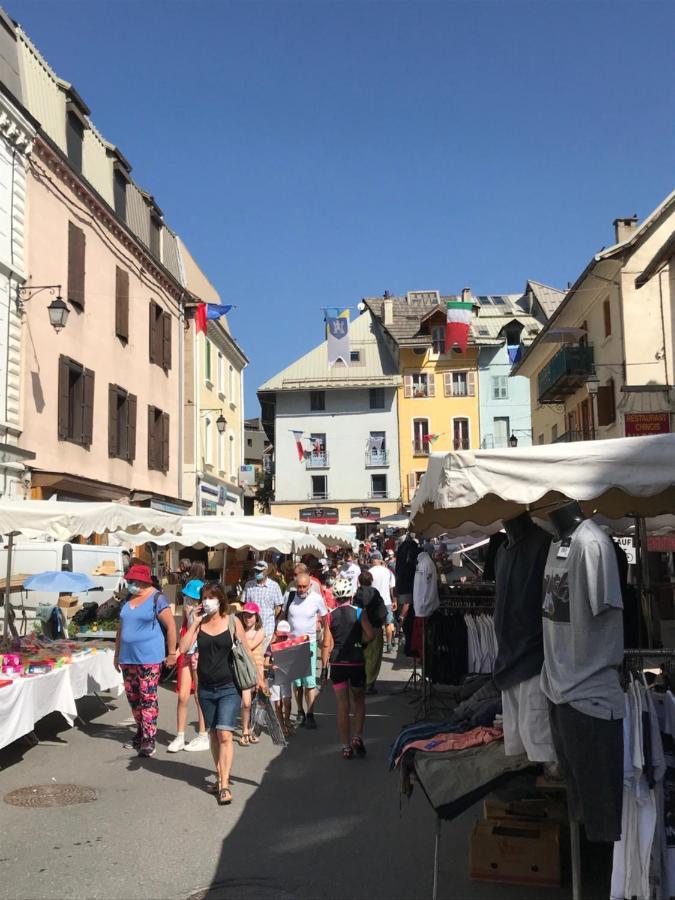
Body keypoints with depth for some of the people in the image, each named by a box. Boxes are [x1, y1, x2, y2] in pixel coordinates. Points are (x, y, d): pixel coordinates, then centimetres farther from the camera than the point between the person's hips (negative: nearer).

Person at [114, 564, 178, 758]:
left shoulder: (157, 599, -8)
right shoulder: (128, 599, 13)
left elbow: (171, 625, -9)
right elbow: (121, 628, 20)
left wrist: (171, 653, -10)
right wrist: (117, 654, 20)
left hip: (149, 658, -7)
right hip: (128, 657, 7)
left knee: (148, 698, -8)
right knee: (132, 696, 13)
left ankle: (149, 740, -5)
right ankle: (141, 732, 29)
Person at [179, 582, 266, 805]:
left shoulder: (232, 622, -5)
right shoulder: (198, 624, 1)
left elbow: (246, 651, 2)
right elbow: (183, 647, -12)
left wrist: (257, 677, 4)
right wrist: (195, 623, -13)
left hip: (229, 688, -4)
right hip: (206, 688, 4)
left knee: (224, 735, -12)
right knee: (213, 734, 15)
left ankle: (224, 785, -9)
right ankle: (220, 775, 31)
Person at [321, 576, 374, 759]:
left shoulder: (330, 616, -2)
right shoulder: (359, 612, -5)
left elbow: (327, 645, -4)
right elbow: (371, 635, -13)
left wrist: (323, 668, 2)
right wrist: (358, 641, 7)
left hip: (337, 664, 1)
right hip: (356, 662, -1)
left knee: (342, 706, 7)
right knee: (359, 700, 19)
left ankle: (346, 746, 10)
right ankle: (357, 737, 5)